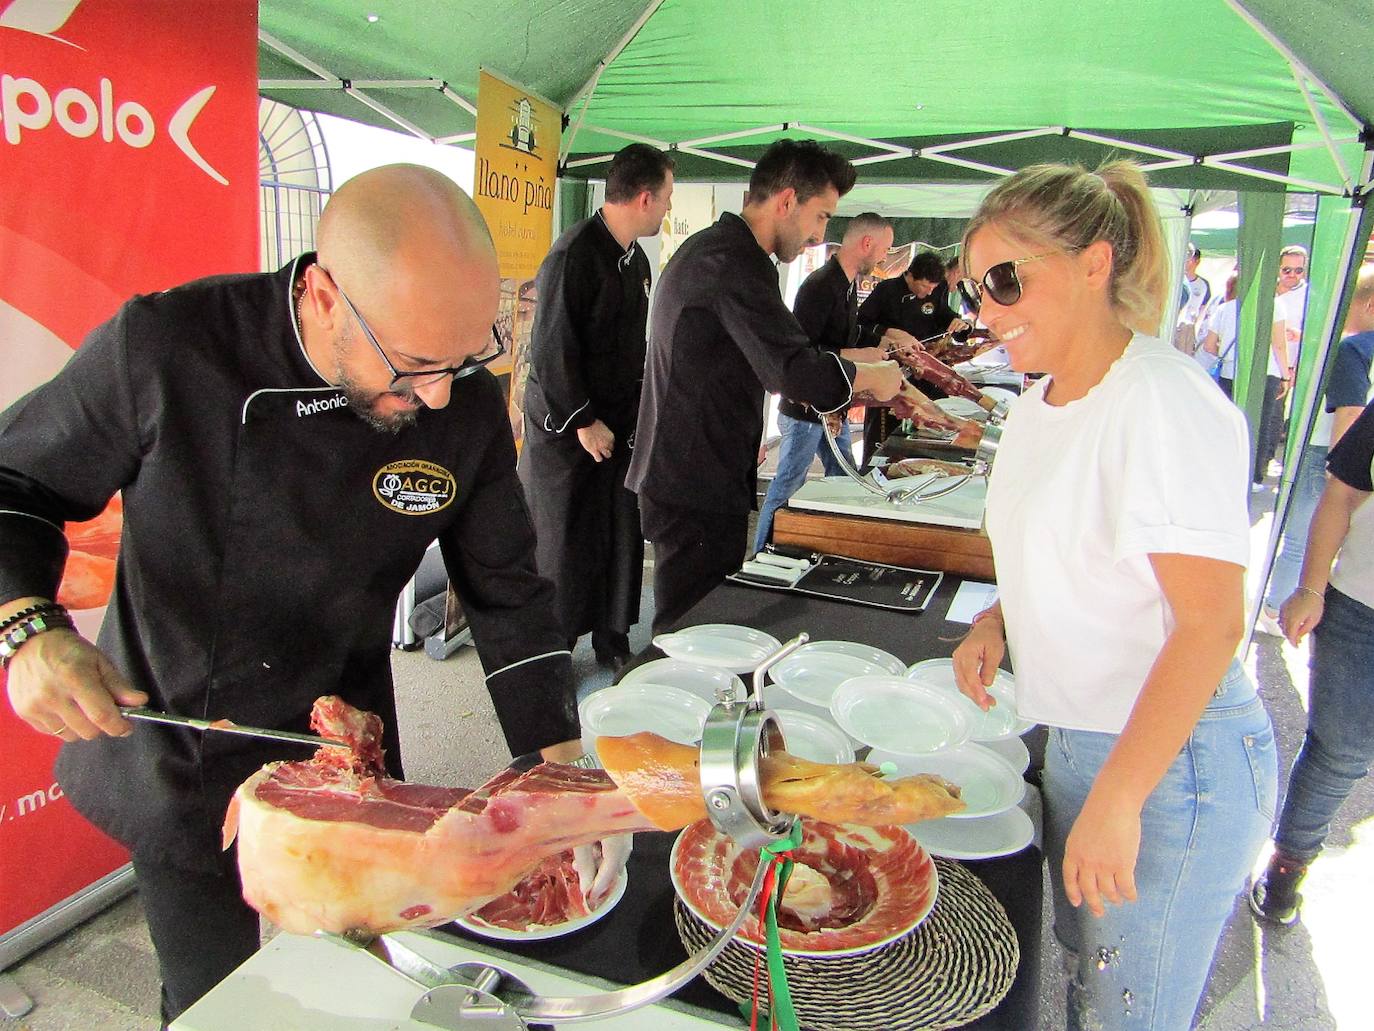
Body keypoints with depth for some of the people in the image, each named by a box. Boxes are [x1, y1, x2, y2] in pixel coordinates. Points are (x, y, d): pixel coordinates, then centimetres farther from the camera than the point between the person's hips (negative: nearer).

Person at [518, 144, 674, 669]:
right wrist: (583, 421, -15)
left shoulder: (636, 259, 11)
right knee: (564, 543, 2)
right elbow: (551, 350, -19)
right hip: (566, 429, -8)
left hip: (619, 426, 8)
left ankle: (612, 641, 27)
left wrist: (635, 409, 12)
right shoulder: (575, 253, -17)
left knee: (622, 536, 11)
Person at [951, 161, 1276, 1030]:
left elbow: (1211, 622, -25)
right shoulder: (1040, 400, 7)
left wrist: (1115, 801, -25)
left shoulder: (1166, 401, -21)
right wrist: (1000, 619, 3)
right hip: (1077, 740, 8)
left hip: (1173, 762, -8)